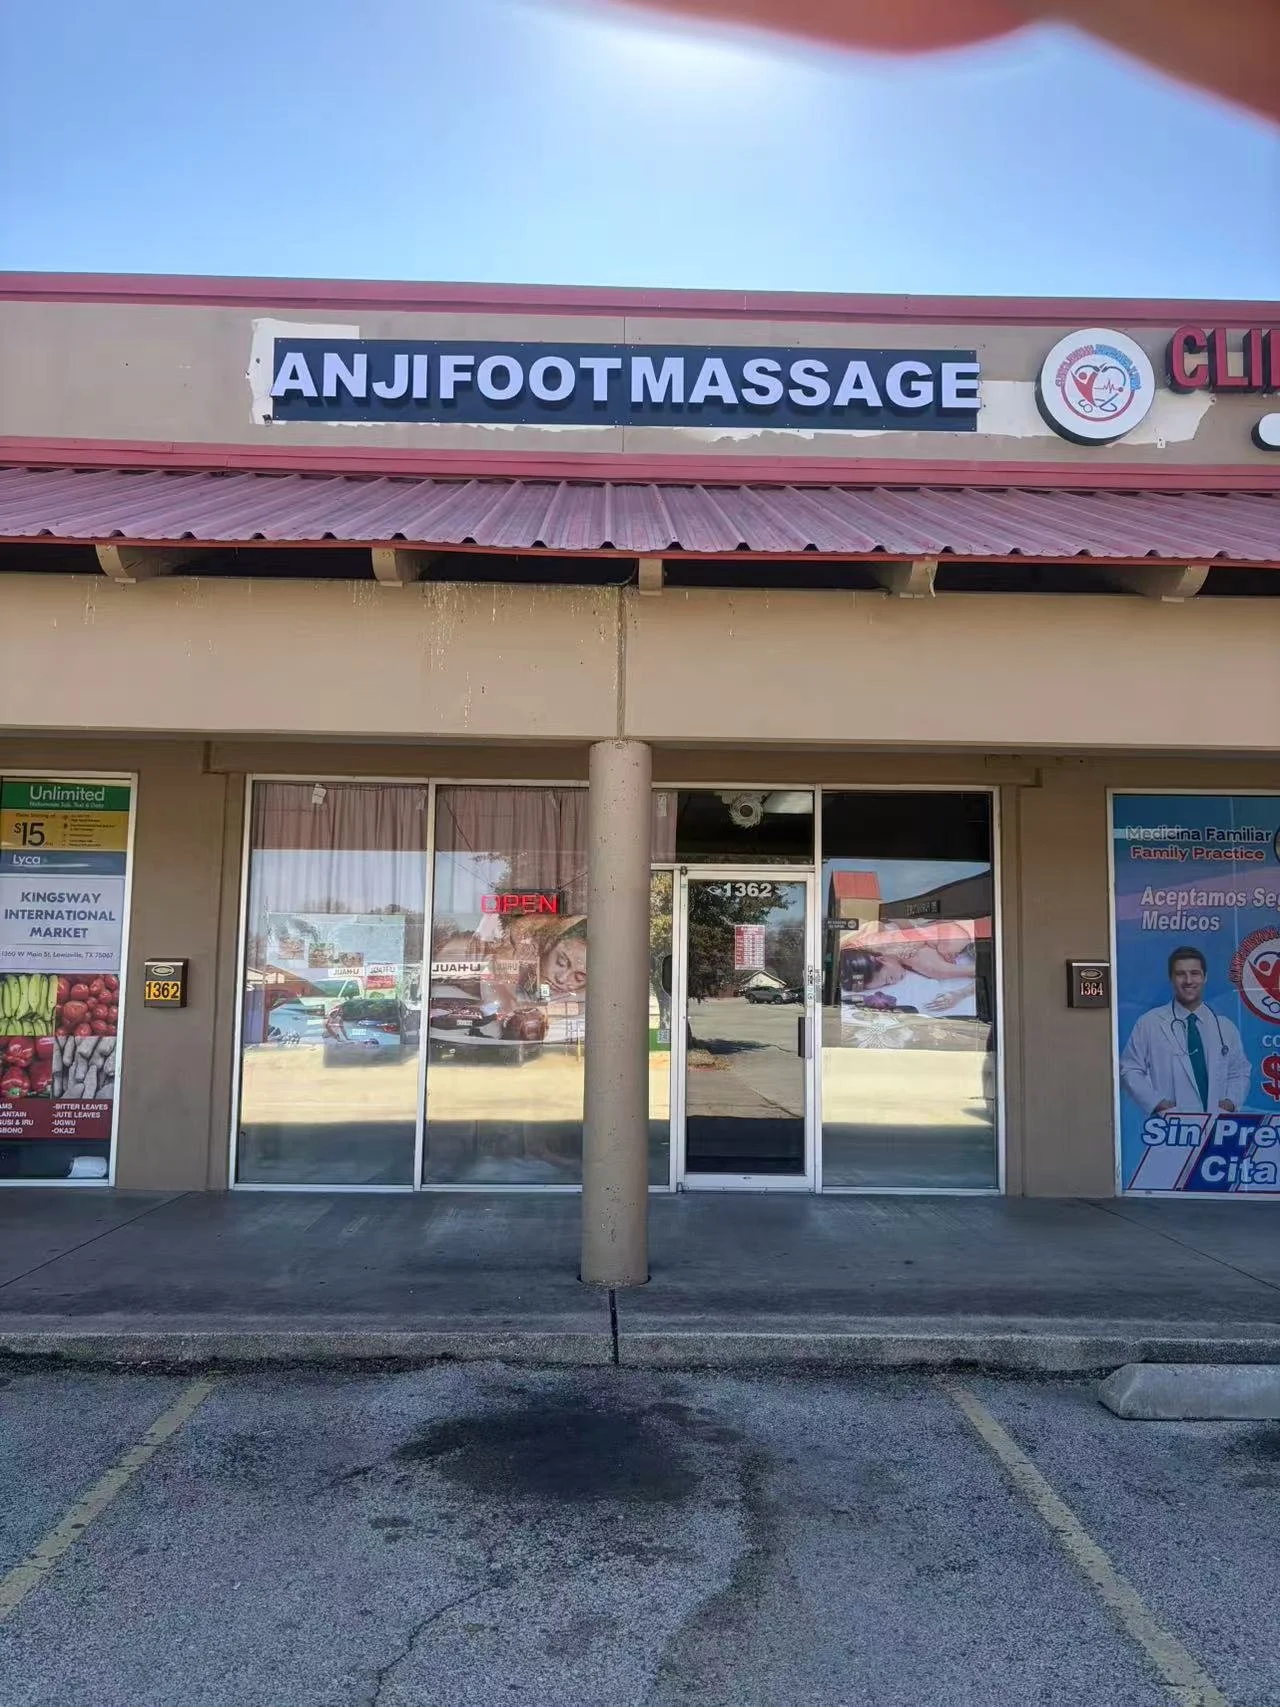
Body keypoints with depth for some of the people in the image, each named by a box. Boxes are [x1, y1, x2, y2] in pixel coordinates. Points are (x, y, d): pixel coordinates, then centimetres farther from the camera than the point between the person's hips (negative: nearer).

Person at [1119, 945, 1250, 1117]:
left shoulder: (1225, 1028, 14)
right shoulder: (1148, 1024, 3)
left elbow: (1240, 1072, 20)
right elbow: (1130, 1070, 3)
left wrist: (1230, 1101, 1)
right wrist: (1157, 1102, -9)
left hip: (1217, 1121, 3)